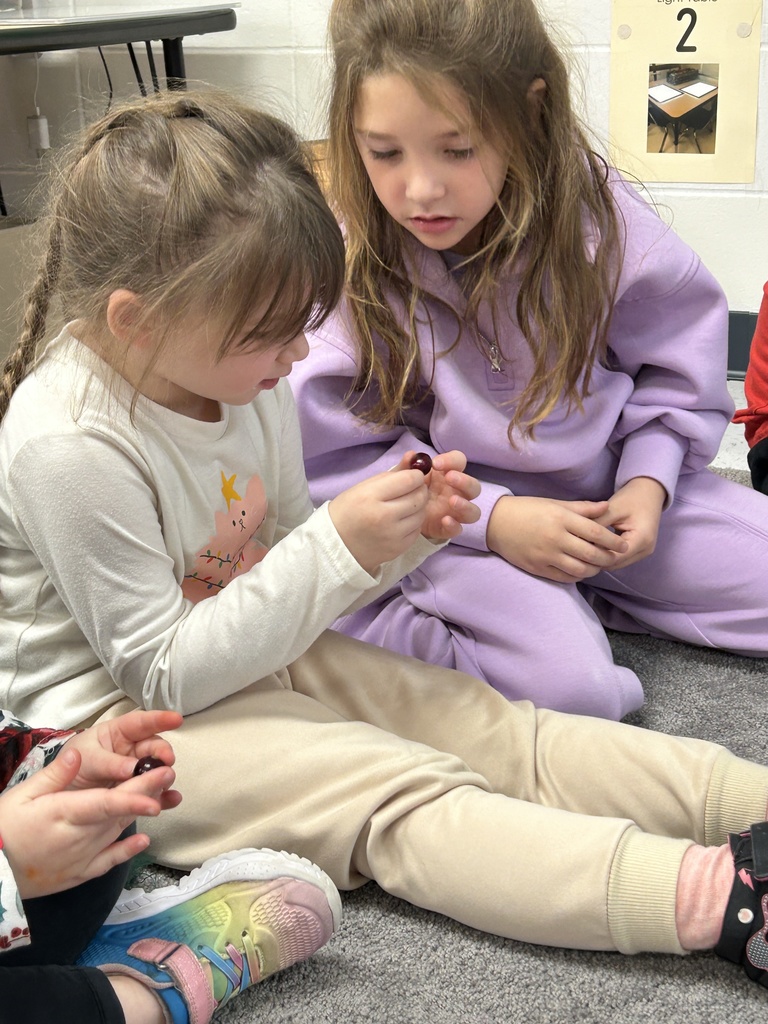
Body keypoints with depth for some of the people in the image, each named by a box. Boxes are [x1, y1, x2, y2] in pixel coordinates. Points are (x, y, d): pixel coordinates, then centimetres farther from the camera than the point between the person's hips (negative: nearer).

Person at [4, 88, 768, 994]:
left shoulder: (241, 378, 0)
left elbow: (286, 586, 9)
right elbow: (164, 673, -22)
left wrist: (404, 534, -10)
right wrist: (338, 549, -28)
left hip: (251, 658, 8)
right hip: (119, 716, -7)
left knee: (485, 724, -11)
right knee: (396, 793, -28)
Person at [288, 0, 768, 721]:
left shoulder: (595, 216, -13)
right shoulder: (342, 257, -19)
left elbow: (679, 356, 4)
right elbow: (335, 455, -14)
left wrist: (648, 479, -11)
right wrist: (491, 519, -22)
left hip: (601, 488, 5)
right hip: (450, 519, -4)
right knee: (569, 682, -27)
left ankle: (579, 594, 6)